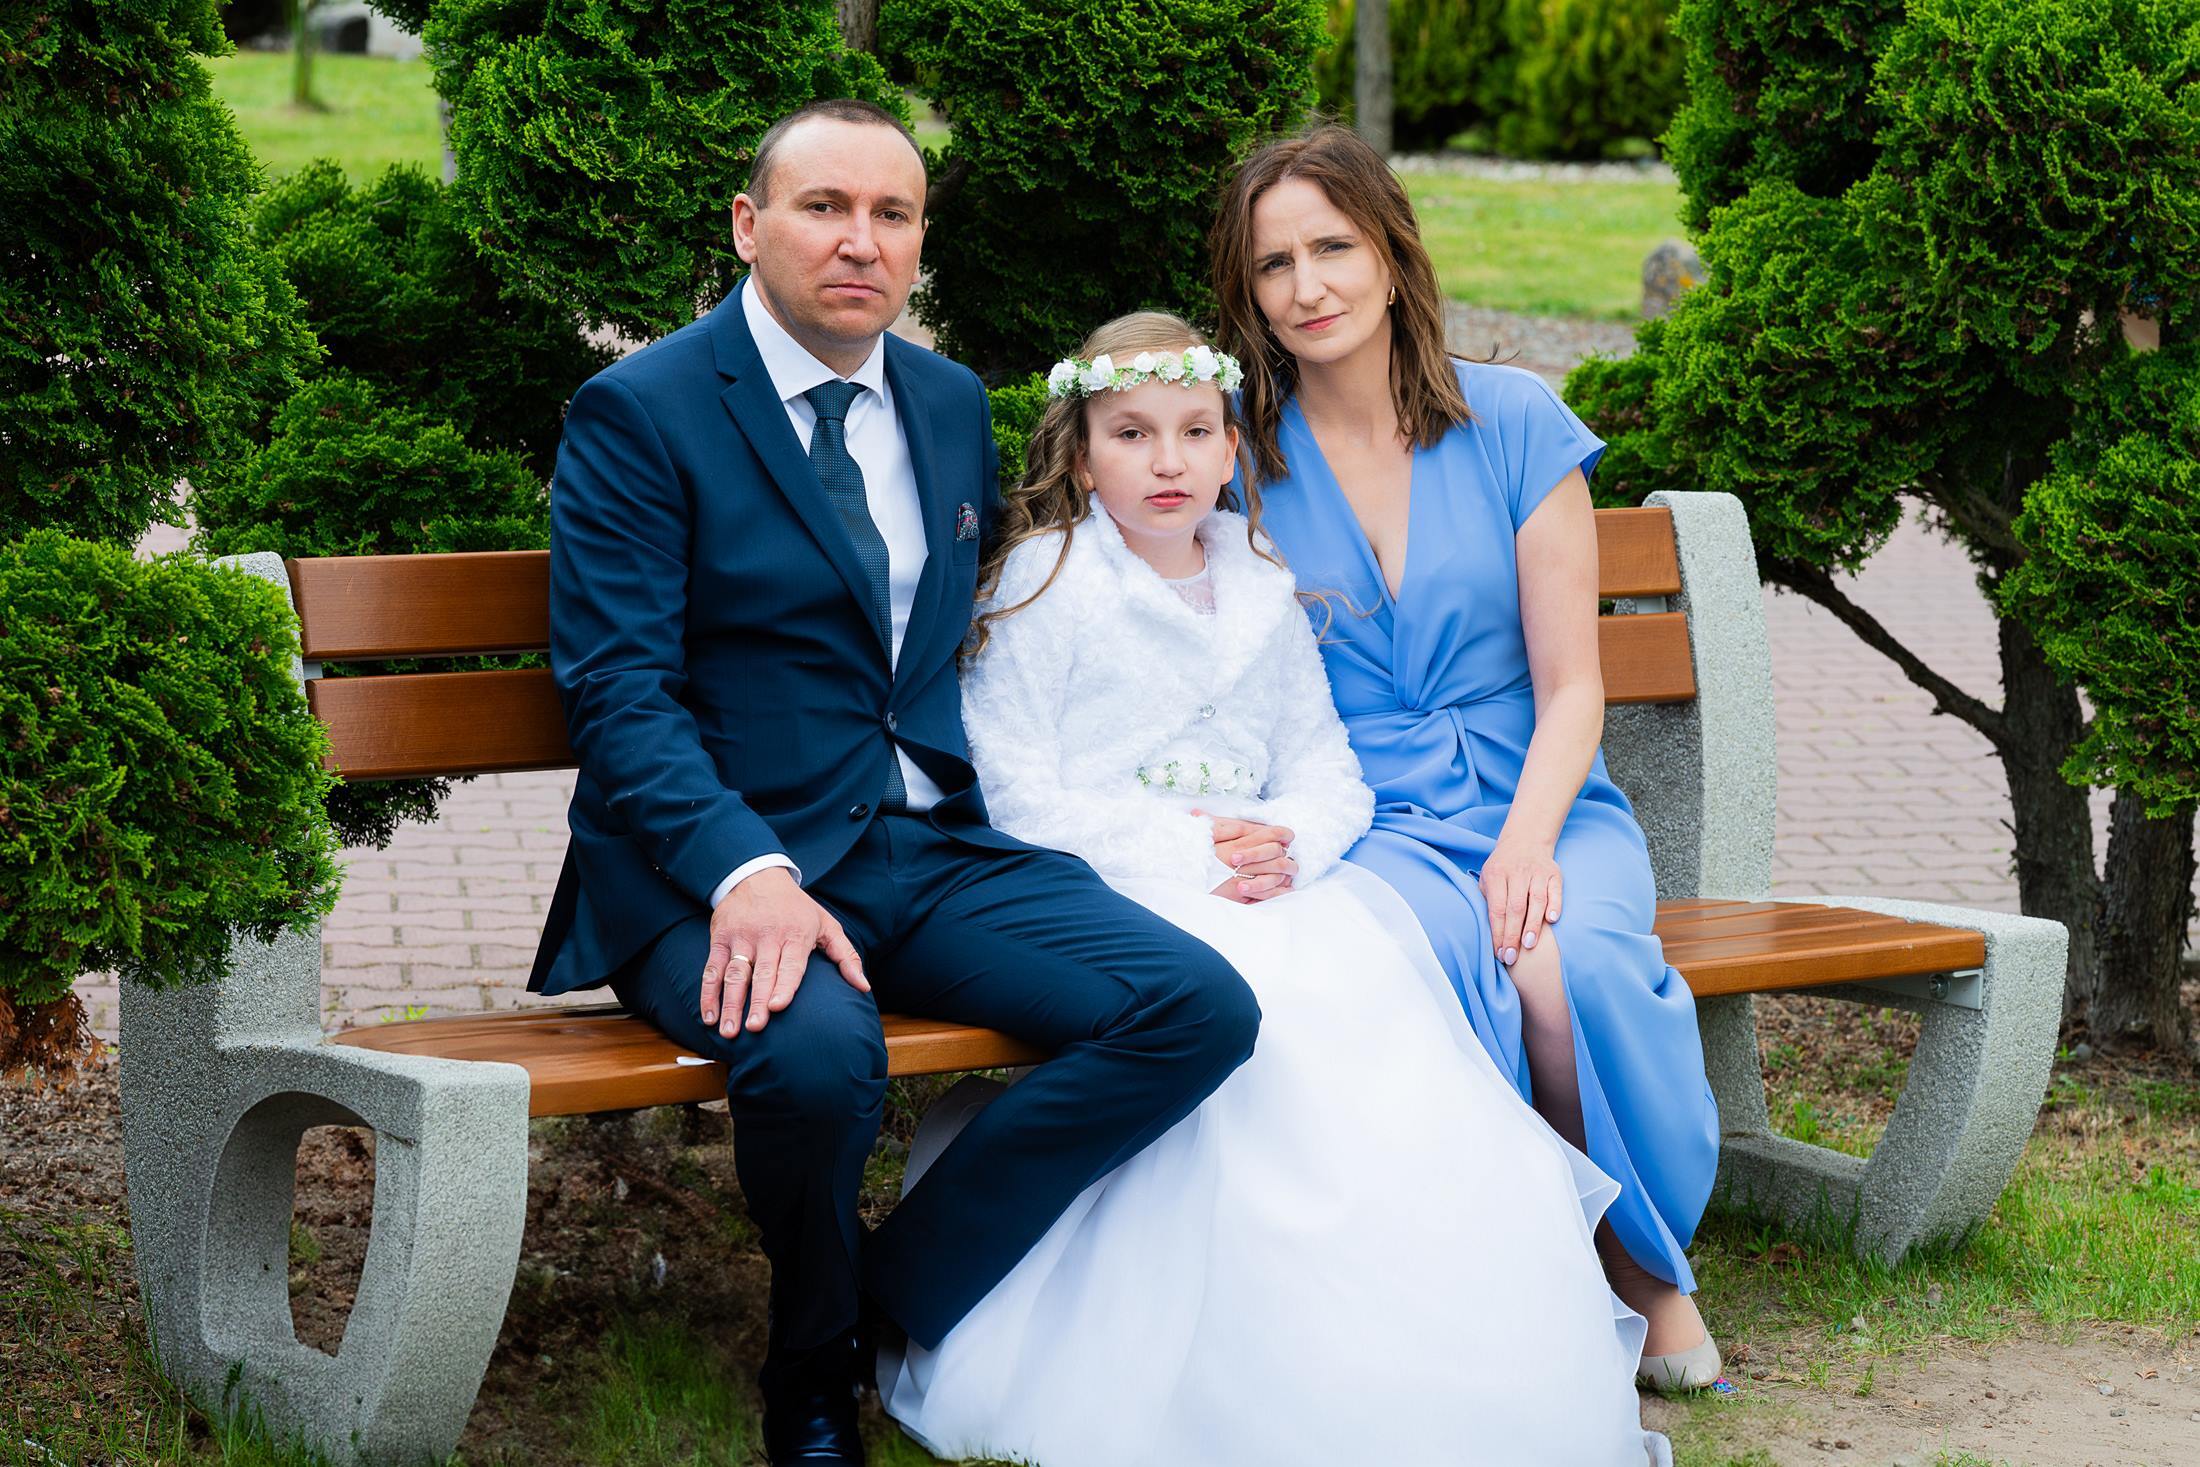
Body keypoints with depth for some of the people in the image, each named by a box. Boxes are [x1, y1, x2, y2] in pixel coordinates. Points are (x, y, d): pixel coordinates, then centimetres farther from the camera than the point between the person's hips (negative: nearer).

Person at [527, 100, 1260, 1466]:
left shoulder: (951, 403, 16)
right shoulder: (641, 413, -4)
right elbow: (619, 688, -12)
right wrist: (746, 871, -28)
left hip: (933, 851, 6)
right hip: (720, 870, -6)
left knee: (1202, 1005, -17)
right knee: (814, 1049, -38)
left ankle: (901, 1297, -6)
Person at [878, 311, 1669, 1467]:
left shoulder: (1260, 592, 18)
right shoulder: (1043, 582, 2)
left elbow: (1328, 767, 17)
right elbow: (1017, 794, -6)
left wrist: (1289, 844, -7)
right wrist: (1185, 853, -13)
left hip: (1260, 891, 5)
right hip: (1103, 895, -5)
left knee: (1374, 980, -25)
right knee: (1245, 1007, -33)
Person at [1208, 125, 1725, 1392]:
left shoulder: (1514, 423, 5)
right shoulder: (1239, 462, 5)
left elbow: (1571, 685, 2)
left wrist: (1526, 845, -15)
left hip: (1540, 805, 1)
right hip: (1364, 829, -1)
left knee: (1574, 960, -34)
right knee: (1449, 954, -37)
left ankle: (1648, 1263, -9)